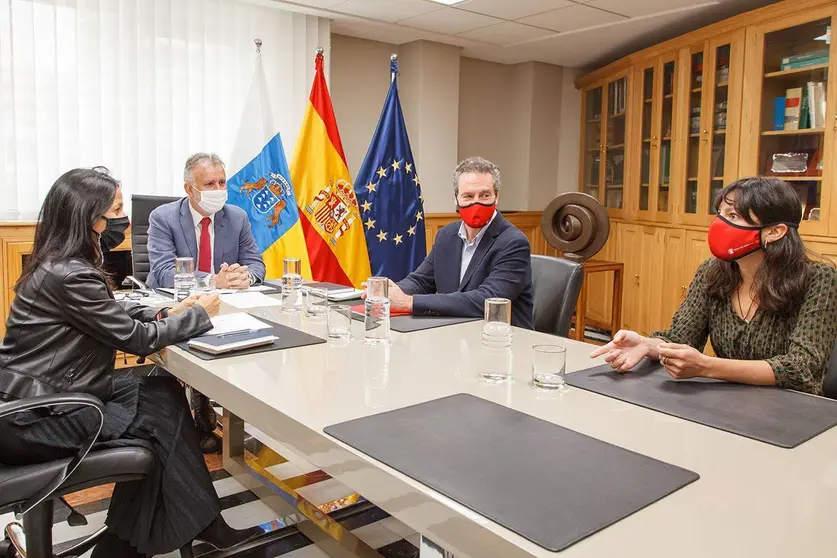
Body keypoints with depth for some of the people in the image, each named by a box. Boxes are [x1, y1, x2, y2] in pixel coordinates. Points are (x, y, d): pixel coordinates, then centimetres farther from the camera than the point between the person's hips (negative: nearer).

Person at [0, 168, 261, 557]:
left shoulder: (59, 264, 7)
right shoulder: (69, 275, -23)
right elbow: (135, 338, -19)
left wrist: (167, 313, -2)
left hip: (38, 397, 9)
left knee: (162, 391, 2)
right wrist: (199, 314, -6)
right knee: (161, 414, -4)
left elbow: (114, 315, 12)